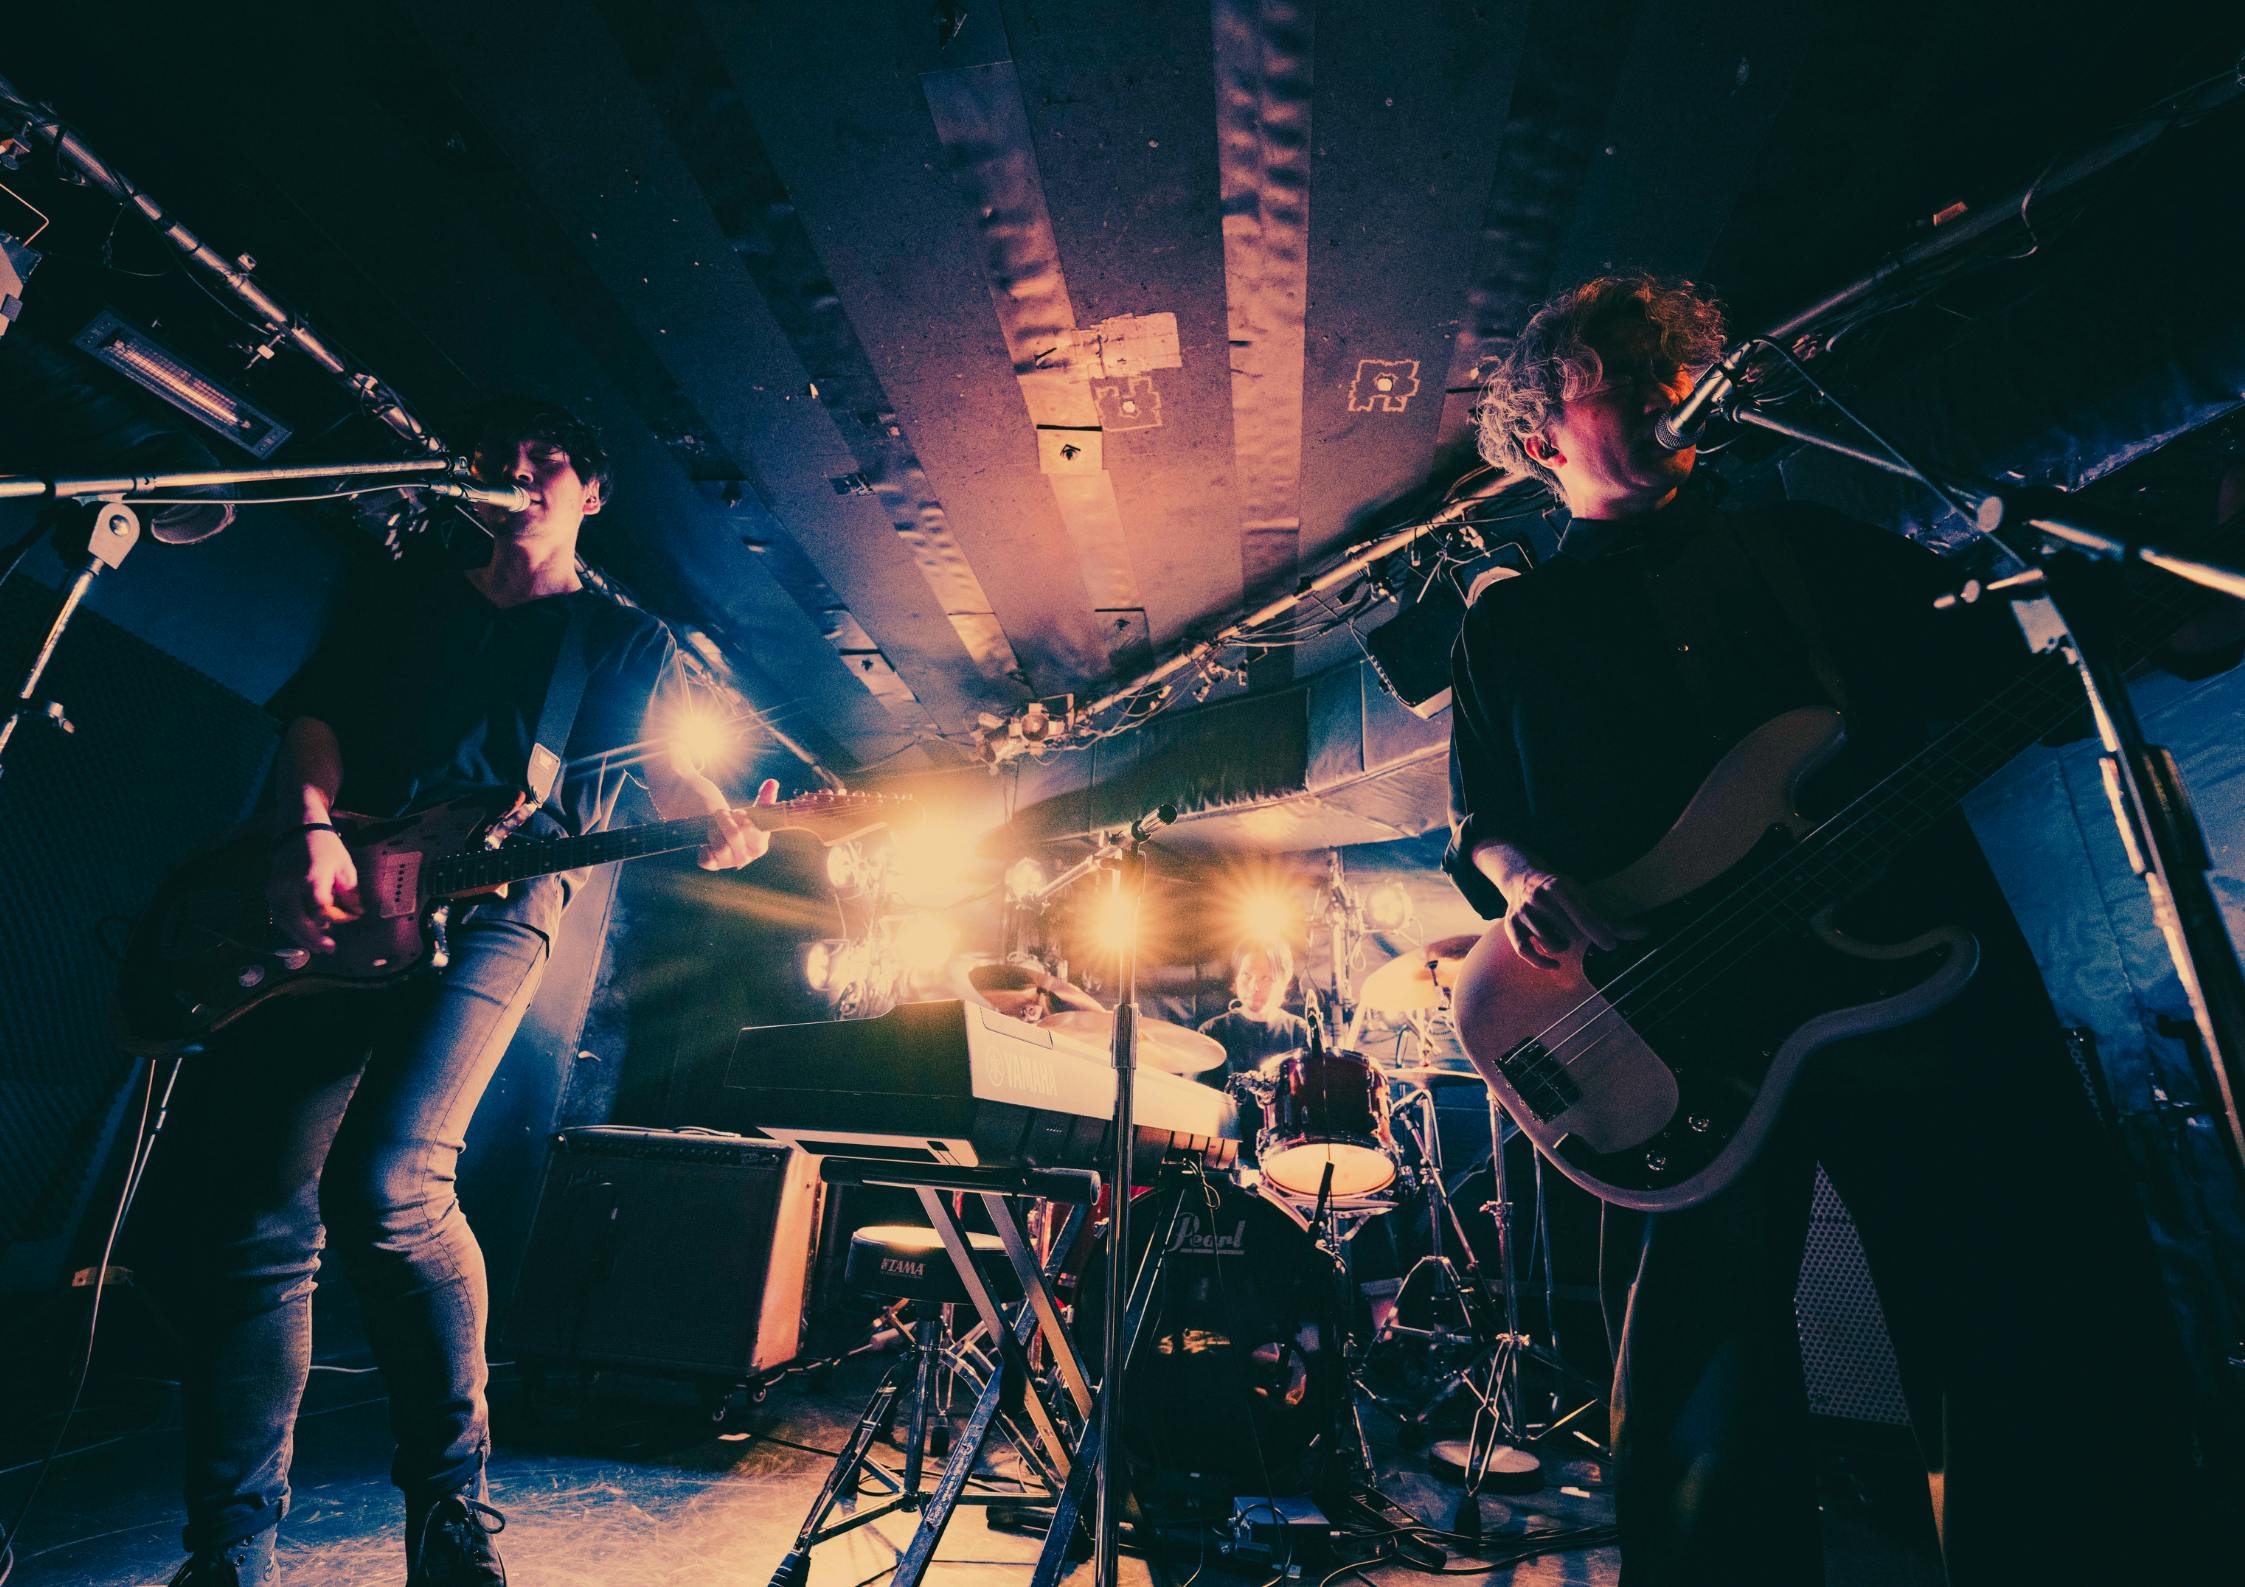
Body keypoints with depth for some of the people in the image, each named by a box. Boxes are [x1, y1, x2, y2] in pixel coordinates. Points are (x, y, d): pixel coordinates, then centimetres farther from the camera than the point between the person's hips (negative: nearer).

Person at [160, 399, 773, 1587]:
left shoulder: (628, 644, 16)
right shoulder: (402, 598, 23)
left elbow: (675, 771, 11)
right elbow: (314, 716, 12)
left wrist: (724, 829, -13)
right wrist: (310, 830, -9)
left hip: (493, 907, -4)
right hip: (323, 903, 4)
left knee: (388, 1182, -23)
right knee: (255, 1213, -1)